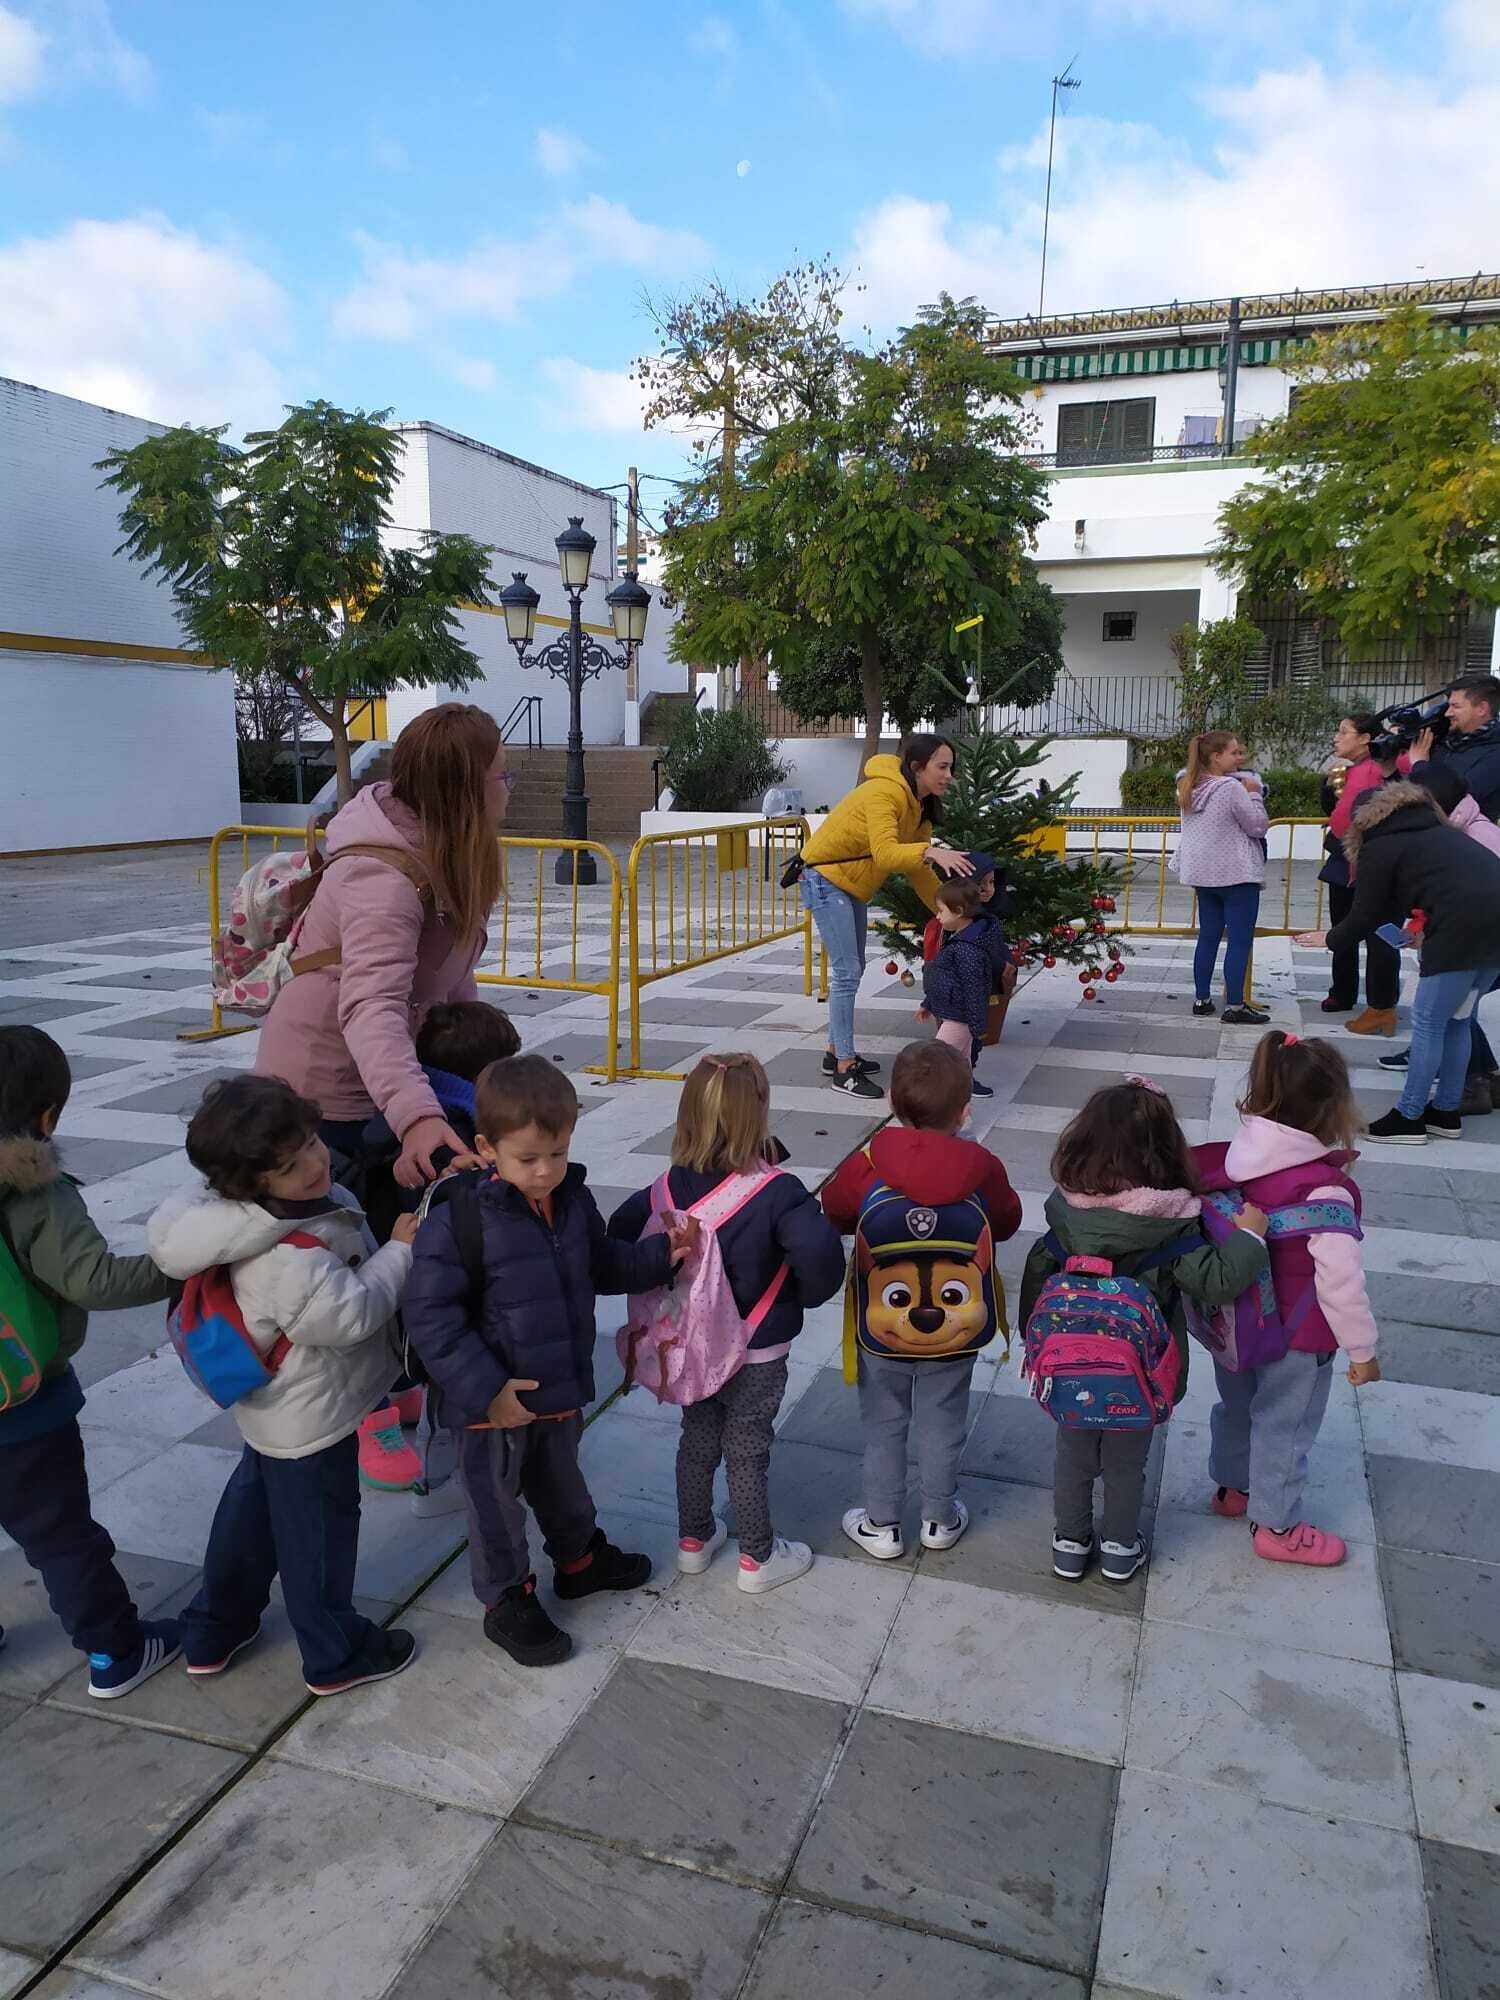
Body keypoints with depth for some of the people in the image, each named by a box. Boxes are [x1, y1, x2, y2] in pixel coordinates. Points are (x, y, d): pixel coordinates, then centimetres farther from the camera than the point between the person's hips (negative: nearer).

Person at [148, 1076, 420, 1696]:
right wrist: (399, 1250, -19)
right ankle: (335, 1656, 34)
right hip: (312, 1422, -9)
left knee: (252, 1506, 27)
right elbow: (353, 1313, -30)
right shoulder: (289, 1260, -40)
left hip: (275, 1410, 9)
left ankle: (212, 1630, 47)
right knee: (319, 1532, 12)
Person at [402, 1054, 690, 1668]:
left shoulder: (572, 1200, -7)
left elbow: (601, 1265, 11)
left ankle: (580, 1560, 53)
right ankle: (508, 1604, 37)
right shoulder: (459, 1221, -27)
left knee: (561, 1483, 29)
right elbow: (431, 1317, -24)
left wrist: (660, 1255, -5)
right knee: (497, 1503, 15)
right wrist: (485, 1389, -26)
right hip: (492, 1404, -6)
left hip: (560, 1388, 6)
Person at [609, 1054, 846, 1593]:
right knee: (747, 1453, 12)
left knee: (697, 1439, 22)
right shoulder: (776, 1192, -26)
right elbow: (819, 1253, -38)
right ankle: (758, 1559, 29)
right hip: (757, 1352, -4)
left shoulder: (674, 1184, -9)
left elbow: (620, 1231, 1)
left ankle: (694, 1539, 39)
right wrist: (805, 1296, -16)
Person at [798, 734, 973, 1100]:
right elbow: (885, 853, -39)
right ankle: (843, 1069, -6)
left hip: (850, 885, 10)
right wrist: (931, 851, -51)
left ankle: (837, 1052, 28)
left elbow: (915, 867, 4)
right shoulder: (885, 792, -25)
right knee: (847, 971, -11)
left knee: (852, 968, 15)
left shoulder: (920, 806, 4)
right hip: (826, 879, -10)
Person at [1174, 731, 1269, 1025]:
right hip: (1236, 873, -8)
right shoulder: (1232, 787, -17)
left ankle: (1202, 999, 18)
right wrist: (1253, 794, -1)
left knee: (1208, 935, 14)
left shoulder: (1188, 788, 6)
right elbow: (1258, 826, -12)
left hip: (1202, 872, 8)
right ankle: (1235, 1006, -1)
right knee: (1240, 940, -2)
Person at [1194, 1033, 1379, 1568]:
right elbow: (1340, 1281, -24)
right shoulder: (1325, 1189, -29)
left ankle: (1232, 1485, 49)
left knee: (1237, 1404, 27)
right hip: (1296, 1338, -6)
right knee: (1285, 1425, 14)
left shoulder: (1233, 1161, -12)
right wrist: (1362, 1350, -11)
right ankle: (1276, 1526, 33)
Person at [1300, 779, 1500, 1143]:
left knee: (1428, 1024, 3)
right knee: (1457, 1021, 19)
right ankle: (1446, 1112, 26)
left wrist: (1330, 939, 25)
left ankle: (1409, 1118, 10)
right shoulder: (1434, 830, 29)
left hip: (1463, 926, -8)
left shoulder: (1378, 849, 8)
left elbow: (1365, 916, 10)